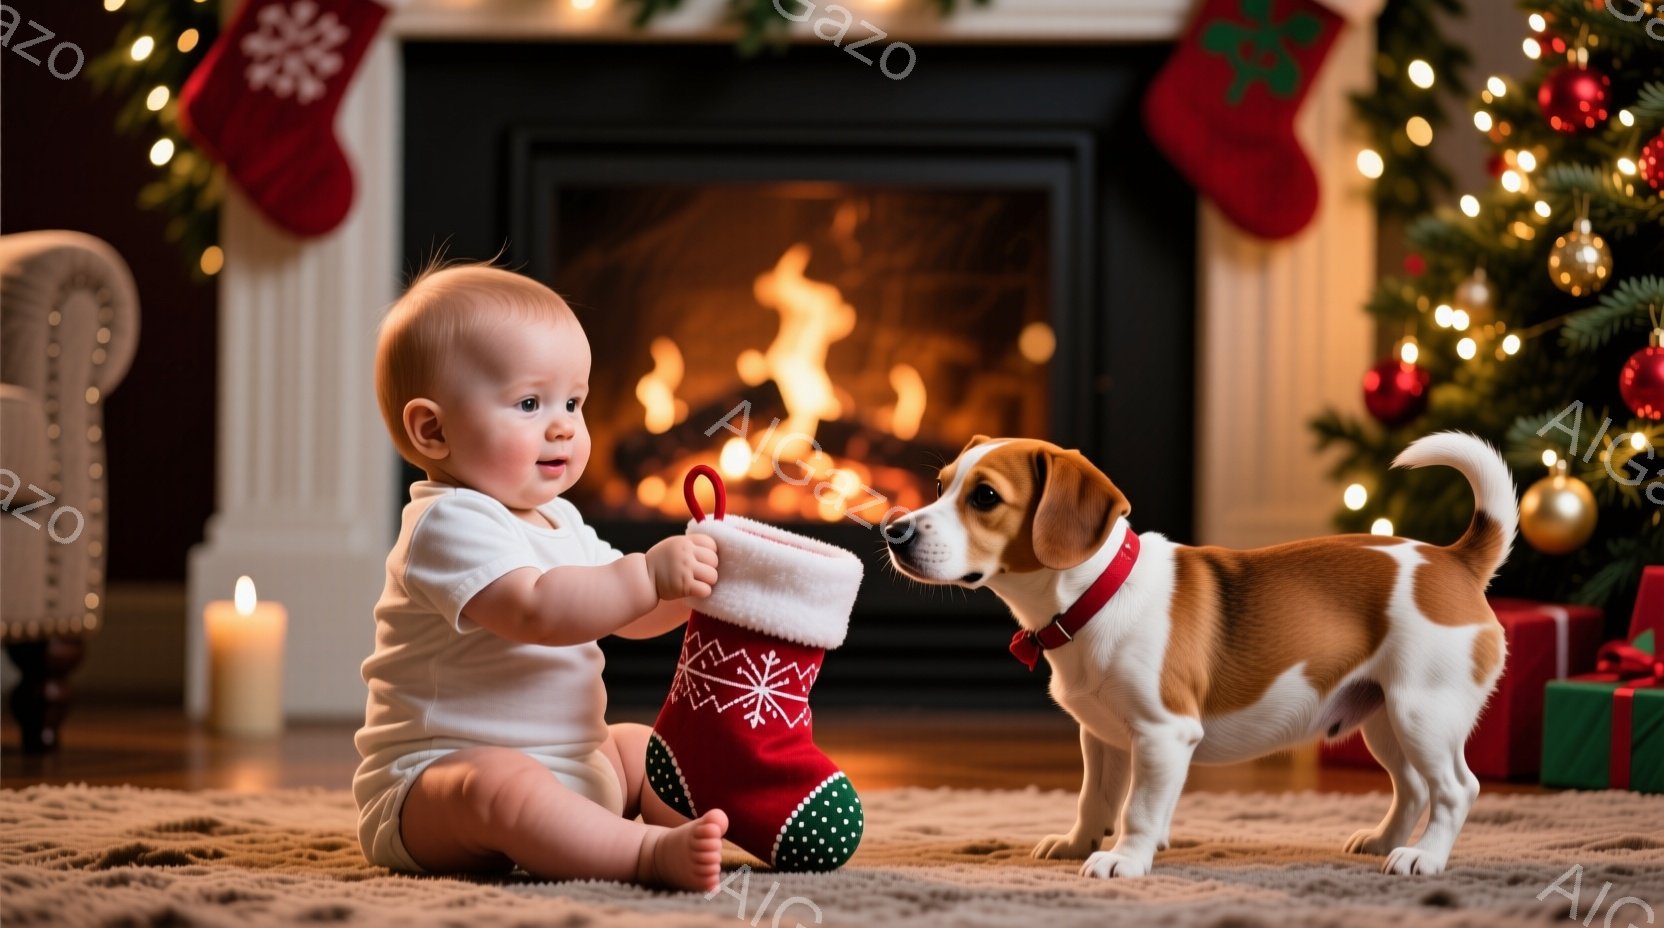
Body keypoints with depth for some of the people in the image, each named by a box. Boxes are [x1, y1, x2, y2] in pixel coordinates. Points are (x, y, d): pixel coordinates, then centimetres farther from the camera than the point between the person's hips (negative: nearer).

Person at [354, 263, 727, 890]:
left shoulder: (559, 520, 16)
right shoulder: (450, 525, -18)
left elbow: (628, 616, 17)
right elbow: (537, 611, -32)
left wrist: (691, 580, -2)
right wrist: (650, 575, -33)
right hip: (432, 778, -11)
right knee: (502, 786, -40)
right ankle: (651, 853, -53)